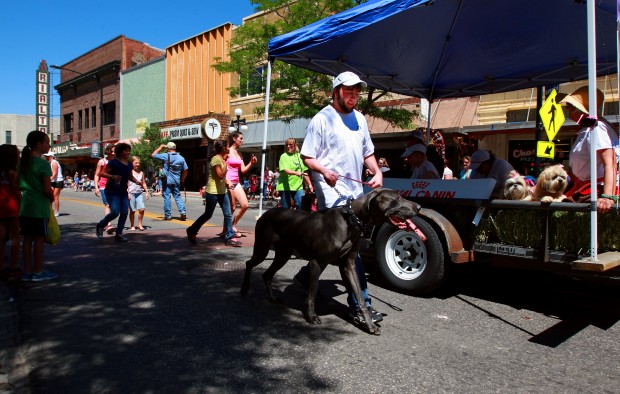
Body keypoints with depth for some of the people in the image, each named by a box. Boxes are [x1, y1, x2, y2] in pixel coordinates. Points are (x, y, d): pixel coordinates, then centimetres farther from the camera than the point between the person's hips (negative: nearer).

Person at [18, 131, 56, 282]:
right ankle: (38, 272, 12)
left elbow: (18, 184, 11)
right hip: (39, 206, -7)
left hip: (25, 205, 7)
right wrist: (52, 198, 2)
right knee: (39, 239, 3)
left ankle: (27, 272, 19)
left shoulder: (22, 161, 8)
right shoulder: (43, 164, -14)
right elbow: (47, 189, -15)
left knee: (27, 238, 12)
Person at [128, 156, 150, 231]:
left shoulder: (141, 173, 11)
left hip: (139, 193, 3)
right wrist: (128, 193, -12)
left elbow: (144, 183, 15)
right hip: (131, 193, -3)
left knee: (142, 209, -10)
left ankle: (140, 224, 5)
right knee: (132, 210, 2)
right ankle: (132, 226, 14)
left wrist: (147, 192, 7)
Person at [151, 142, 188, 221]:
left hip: (167, 180, -3)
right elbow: (185, 170, 6)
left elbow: (153, 155, 2)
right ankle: (182, 212, -5)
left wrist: (160, 148, 12)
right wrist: (182, 180, 16)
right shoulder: (181, 158, 3)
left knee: (167, 197, 3)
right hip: (176, 181, 3)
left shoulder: (165, 156, -8)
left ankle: (167, 215, 5)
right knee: (177, 196, 11)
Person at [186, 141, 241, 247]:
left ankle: (229, 237, 4)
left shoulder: (222, 159, 14)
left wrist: (227, 182, 5)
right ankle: (191, 231, 23)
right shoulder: (216, 159, -15)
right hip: (213, 191, -8)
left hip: (222, 191, 8)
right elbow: (221, 175, -23)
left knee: (228, 214, 0)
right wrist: (225, 162, -19)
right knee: (208, 215, 4)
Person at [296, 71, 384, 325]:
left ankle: (306, 275, 37)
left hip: (355, 191, 8)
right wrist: (324, 171, -26)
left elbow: (367, 152, 24)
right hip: (331, 192, -8)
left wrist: (377, 172, 6)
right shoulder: (322, 119, -5)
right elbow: (307, 157, -7)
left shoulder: (359, 119, 16)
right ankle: (360, 304, -7)